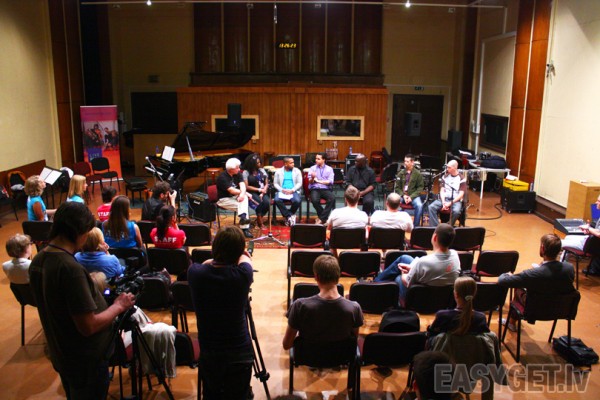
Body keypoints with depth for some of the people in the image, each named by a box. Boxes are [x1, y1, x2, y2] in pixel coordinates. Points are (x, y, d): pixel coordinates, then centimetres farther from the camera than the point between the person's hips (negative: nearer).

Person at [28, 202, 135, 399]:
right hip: (86, 360, -8)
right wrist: (118, 306, -14)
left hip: (61, 354, 8)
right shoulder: (70, 267, -32)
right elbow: (88, 326, -29)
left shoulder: (37, 261, -4)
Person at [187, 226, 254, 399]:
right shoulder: (242, 275, -18)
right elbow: (245, 259, 7)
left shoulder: (195, 273, -13)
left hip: (208, 354, 2)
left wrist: (219, 257, 27)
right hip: (239, 356, -2)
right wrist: (238, 253, 27)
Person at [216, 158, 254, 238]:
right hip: (224, 199, -6)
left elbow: (242, 185, -11)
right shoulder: (222, 177, -19)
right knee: (240, 205, -27)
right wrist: (245, 193, -17)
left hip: (235, 196, 6)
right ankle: (245, 228, -26)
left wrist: (242, 194, -33)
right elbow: (232, 190, -24)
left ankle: (243, 217, -39)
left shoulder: (238, 174, 3)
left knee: (244, 198, -27)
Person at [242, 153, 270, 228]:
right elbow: (246, 186, -6)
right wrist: (259, 189, -10)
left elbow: (266, 184, 9)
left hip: (262, 192, 4)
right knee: (259, 202, -34)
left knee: (267, 202, -28)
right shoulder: (246, 172, -1)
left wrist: (263, 192, -9)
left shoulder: (262, 170, 13)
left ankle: (259, 219, -6)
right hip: (252, 192, -4)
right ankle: (260, 222, -18)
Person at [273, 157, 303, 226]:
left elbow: (299, 183, 3)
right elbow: (275, 183, 7)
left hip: (293, 191, 0)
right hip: (282, 191, 0)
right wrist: (282, 190, -11)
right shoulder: (278, 171, 10)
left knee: (297, 201, -33)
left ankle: (287, 216, -7)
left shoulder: (297, 171, 9)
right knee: (277, 200, -33)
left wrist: (292, 190, -13)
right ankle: (290, 216, -18)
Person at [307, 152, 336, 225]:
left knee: (332, 198, -33)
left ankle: (321, 218, -22)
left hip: (326, 189, 0)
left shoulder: (329, 169, 10)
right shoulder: (312, 168, 11)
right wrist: (312, 178, -22)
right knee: (314, 200, -34)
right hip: (315, 189, 0)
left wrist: (318, 181, -5)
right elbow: (310, 182, 1)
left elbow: (330, 182, -1)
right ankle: (325, 217, -11)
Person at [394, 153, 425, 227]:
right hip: (402, 195, 2)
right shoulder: (401, 173, 7)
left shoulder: (418, 173, 2)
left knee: (419, 205, -32)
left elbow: (420, 187, 1)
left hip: (414, 196, -2)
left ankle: (416, 225, -17)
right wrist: (403, 195, -9)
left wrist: (411, 197, -12)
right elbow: (397, 187, 9)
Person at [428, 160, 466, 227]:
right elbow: (442, 191, 6)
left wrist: (451, 203, -17)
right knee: (431, 207, -24)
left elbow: (461, 194, -7)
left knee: (456, 211, -37)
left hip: (456, 200, -4)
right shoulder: (445, 177, 9)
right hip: (444, 199, 4)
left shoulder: (461, 178, -2)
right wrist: (443, 202, -11)